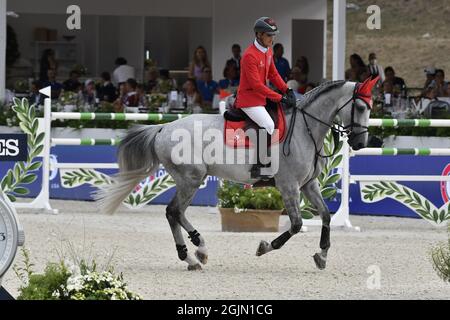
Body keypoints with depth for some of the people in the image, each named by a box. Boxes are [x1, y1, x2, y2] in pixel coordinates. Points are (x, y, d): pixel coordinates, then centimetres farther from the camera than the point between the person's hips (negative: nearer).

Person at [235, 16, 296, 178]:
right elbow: (257, 85, -25)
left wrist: (287, 90, -1)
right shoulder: (250, 56, -22)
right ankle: (257, 168, -22)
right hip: (249, 100, -10)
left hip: (262, 98, 10)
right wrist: (280, 98, -25)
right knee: (269, 126, -24)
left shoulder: (268, 51, 8)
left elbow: (273, 74, 16)